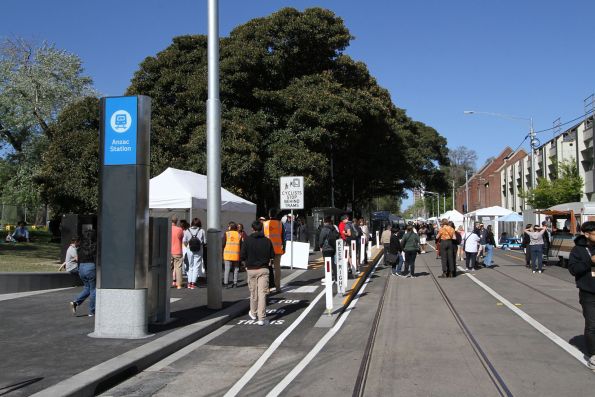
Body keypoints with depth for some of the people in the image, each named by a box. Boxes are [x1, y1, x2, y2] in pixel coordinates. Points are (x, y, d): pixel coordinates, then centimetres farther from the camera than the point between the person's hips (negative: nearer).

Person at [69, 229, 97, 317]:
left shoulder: (80, 248, 6)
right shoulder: (94, 247, -11)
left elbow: (79, 260, 11)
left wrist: (79, 271, 20)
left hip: (81, 268, 6)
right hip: (91, 268, -6)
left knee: (87, 288, 22)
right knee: (93, 290, 5)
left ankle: (75, 302, 2)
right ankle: (92, 312, 9)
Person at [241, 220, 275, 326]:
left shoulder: (247, 240, -7)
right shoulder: (267, 241, -4)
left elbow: (242, 256, -9)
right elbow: (272, 256, 0)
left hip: (251, 270, 0)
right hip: (263, 269, 0)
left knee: (253, 292, 16)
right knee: (262, 293, -2)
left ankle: (253, 313, 33)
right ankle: (261, 318, -7)